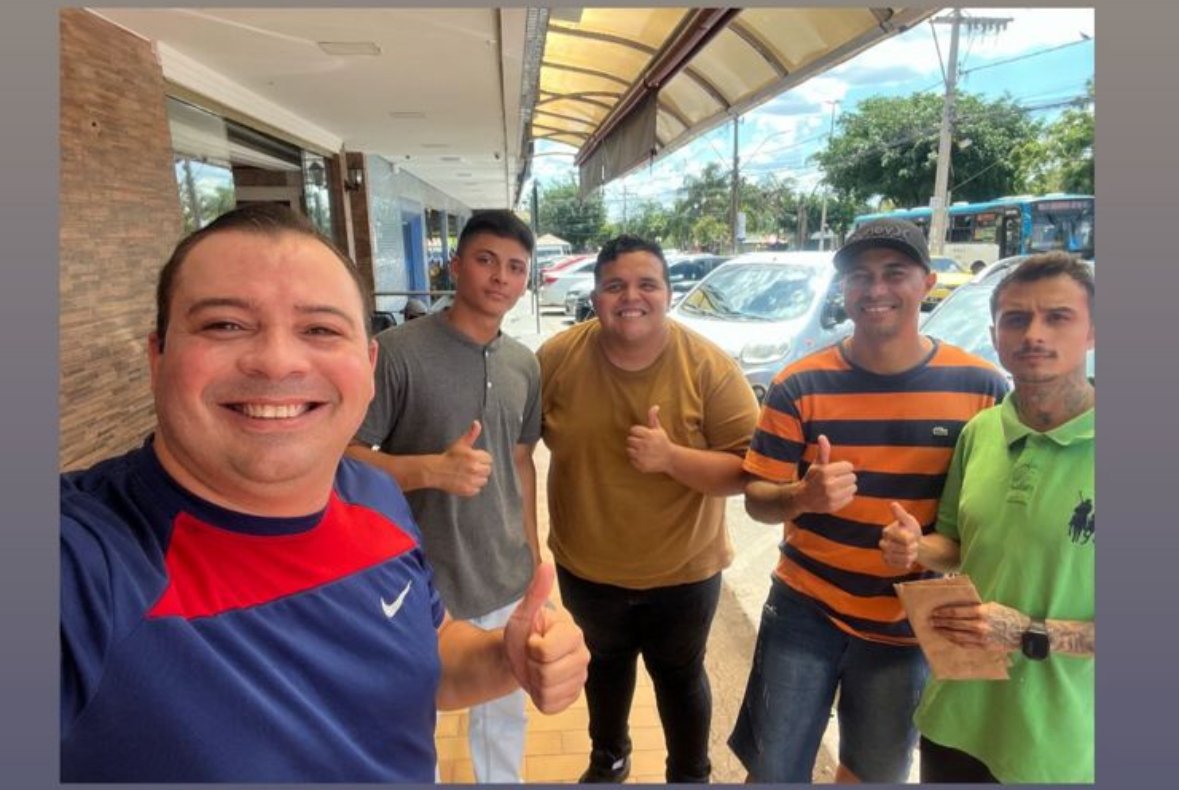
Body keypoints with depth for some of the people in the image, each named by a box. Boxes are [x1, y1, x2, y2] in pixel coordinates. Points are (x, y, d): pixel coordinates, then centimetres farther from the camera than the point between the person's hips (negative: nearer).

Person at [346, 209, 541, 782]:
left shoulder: (525, 365, 2)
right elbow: (342, 458, -16)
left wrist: (532, 548, 13)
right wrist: (431, 469, -31)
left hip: (505, 578, 5)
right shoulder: (396, 352, -17)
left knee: (505, 710, 25)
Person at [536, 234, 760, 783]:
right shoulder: (558, 357, -15)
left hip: (682, 571, -2)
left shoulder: (710, 367, -20)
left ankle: (691, 776, 51)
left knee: (679, 677, 22)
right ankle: (608, 758, 58)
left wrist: (671, 457, -34)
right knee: (605, 664, 28)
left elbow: (748, 470, -18)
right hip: (585, 566, 3)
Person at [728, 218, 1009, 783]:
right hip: (805, 611, -1)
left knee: (877, 773, 22)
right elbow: (757, 499, -8)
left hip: (912, 626, 1)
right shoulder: (799, 386, -11)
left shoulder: (981, 388, -8)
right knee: (772, 770, 11)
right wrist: (802, 495, -30)